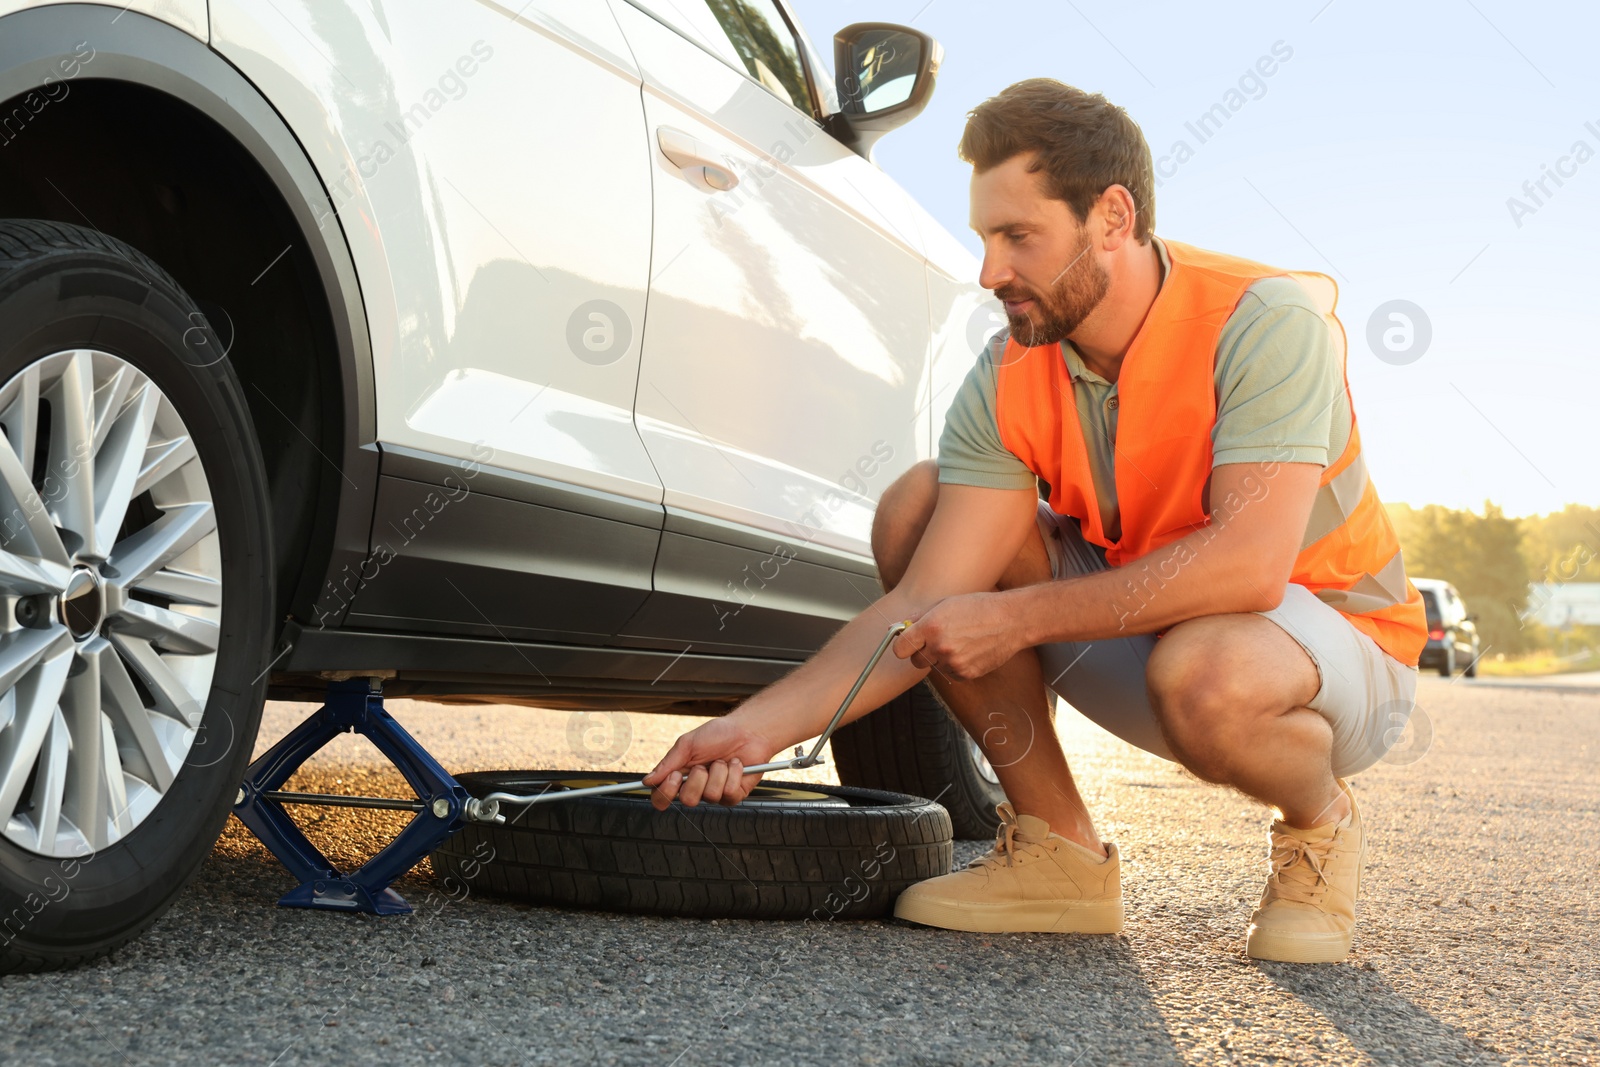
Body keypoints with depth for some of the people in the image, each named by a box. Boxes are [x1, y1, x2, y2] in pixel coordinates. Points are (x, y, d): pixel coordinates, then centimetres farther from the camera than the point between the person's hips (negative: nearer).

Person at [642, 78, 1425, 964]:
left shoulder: (1263, 321, -25)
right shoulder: (1008, 382, -11)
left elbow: (1249, 563, -36)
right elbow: (927, 608, -17)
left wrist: (1018, 616, -33)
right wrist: (761, 724, -30)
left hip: (1342, 641, -5)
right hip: (1137, 627, 5)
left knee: (1202, 672, -41)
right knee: (915, 510, -11)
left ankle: (1319, 825, -3)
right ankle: (1058, 852, -3)